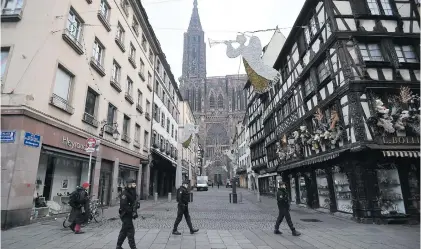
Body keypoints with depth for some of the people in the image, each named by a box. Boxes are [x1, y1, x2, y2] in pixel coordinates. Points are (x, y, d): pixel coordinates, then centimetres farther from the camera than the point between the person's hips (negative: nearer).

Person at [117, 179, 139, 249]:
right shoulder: (125, 193, -18)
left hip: (129, 215, 9)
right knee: (130, 230, -6)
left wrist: (134, 212, 3)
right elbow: (123, 205, -25)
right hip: (126, 215, -9)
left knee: (124, 231, 18)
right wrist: (132, 212, -23)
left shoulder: (133, 193, 10)